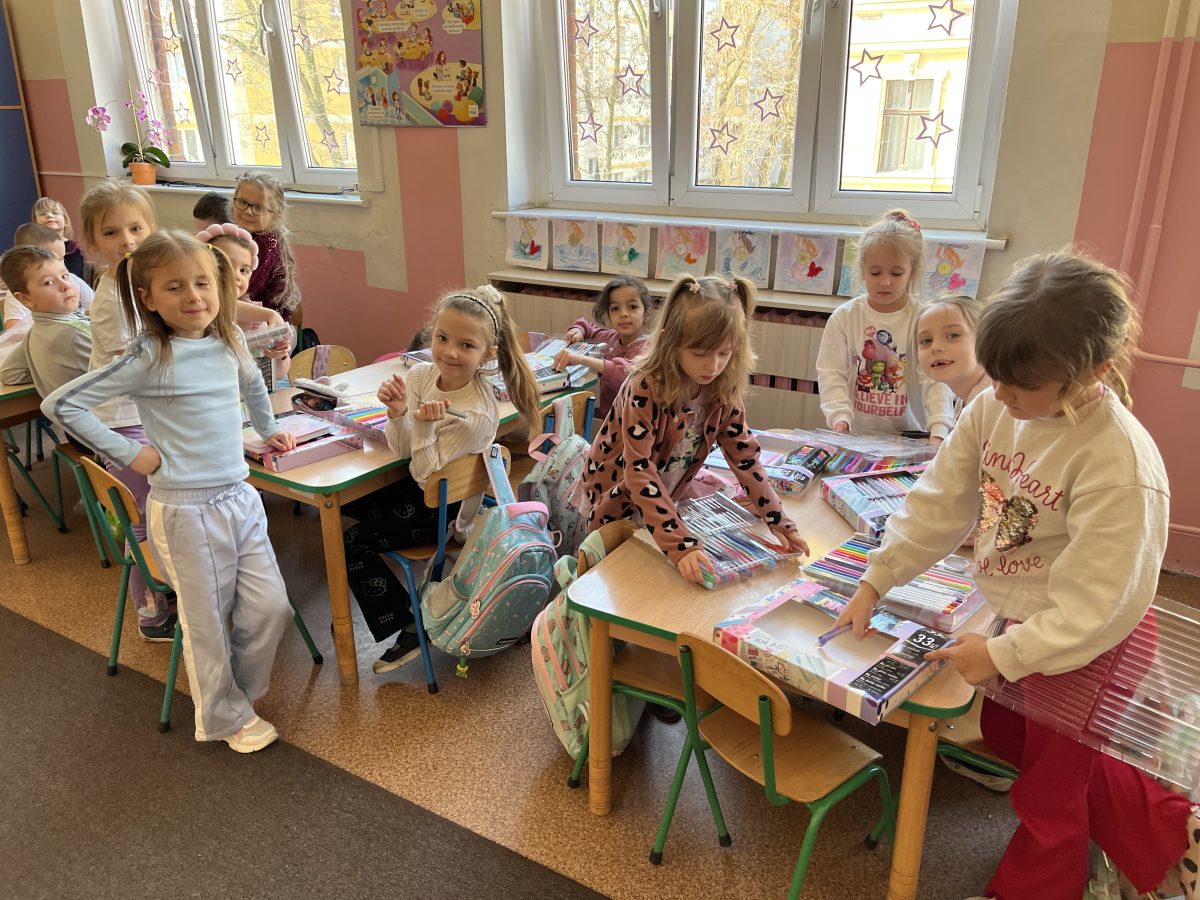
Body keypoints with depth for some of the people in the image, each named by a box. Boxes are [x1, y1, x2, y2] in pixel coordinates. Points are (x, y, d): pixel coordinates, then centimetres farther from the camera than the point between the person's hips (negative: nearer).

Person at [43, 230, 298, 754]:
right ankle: (225, 717, 29)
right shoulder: (151, 359, -14)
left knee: (271, 607, 9)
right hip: (186, 509, -6)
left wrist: (268, 429, 28)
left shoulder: (229, 341, 3)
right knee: (208, 621, 7)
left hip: (241, 496, 6)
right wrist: (129, 453, -12)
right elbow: (61, 404, -14)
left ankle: (241, 689, 35)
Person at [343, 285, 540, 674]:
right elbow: (402, 450, -7)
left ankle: (411, 627, 8)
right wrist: (398, 413, -26)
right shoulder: (421, 374, -12)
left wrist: (424, 424, -36)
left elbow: (430, 475, -24)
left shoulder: (477, 415, -30)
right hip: (418, 482, 8)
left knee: (351, 542, -6)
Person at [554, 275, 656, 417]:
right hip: (603, 414, 6)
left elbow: (630, 373, -38)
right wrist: (578, 330, 4)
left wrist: (583, 359, -42)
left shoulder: (645, 349, -16)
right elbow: (588, 327, 28)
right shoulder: (613, 337, 6)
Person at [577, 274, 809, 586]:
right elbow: (639, 471, -36)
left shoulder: (723, 391, -12)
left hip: (663, 503, 5)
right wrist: (680, 544, -44)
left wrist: (779, 522, -15)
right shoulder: (645, 389, -31)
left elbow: (744, 455, -6)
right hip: (615, 504, -5)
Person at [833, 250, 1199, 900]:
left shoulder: (1120, 462, -32)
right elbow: (940, 503, -7)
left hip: (1088, 644, -7)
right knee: (1006, 739, 28)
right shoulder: (993, 409, -13)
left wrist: (1002, 655, -24)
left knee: (1049, 789, 17)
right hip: (1020, 617, 8)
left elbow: (1094, 607, -27)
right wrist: (873, 583, -9)